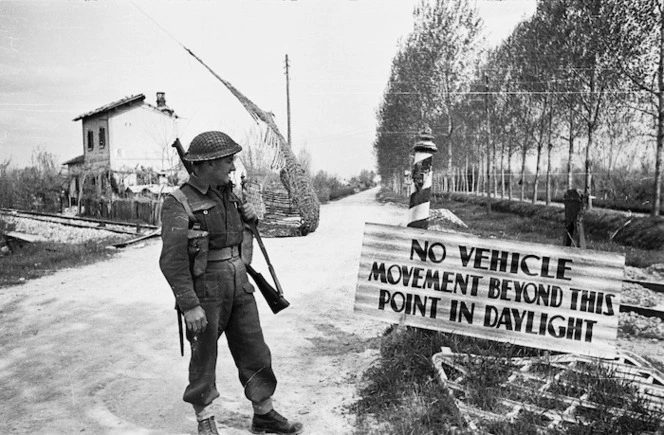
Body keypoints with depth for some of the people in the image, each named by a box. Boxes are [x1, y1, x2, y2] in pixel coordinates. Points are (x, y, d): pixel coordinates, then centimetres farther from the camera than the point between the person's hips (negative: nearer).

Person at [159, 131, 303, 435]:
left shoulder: (228, 194, 7)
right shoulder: (178, 204, -14)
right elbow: (172, 261, -18)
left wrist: (249, 217, 2)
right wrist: (189, 306, -23)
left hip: (239, 287, 6)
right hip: (204, 293, -6)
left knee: (255, 351, 10)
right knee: (204, 358, 10)